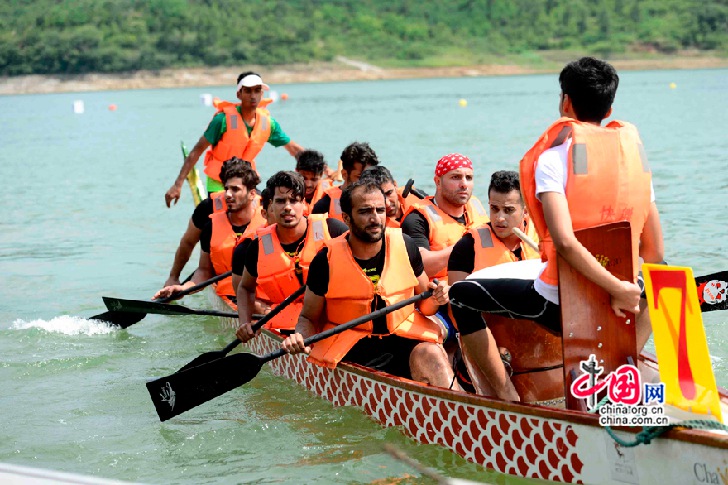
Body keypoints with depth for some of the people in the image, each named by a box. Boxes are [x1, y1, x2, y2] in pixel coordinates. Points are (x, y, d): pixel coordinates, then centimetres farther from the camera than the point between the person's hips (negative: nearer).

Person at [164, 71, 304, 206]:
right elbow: (197, 150, -15)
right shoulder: (224, 119, -18)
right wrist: (178, 185, -19)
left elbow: (294, 149, 7)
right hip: (219, 185, -5)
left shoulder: (268, 123, -5)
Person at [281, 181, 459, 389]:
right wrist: (301, 339, -16)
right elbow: (309, 317, 6)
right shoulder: (327, 260, -5)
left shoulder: (404, 246, 3)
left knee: (431, 355, -30)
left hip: (404, 337, 2)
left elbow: (423, 305, 15)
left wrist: (434, 300, -8)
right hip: (352, 347, -2)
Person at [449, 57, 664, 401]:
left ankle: (506, 397, 7)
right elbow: (654, 252, 5)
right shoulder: (634, 155, 5)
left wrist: (618, 288, -20)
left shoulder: (554, 157, -10)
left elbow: (564, 241, -25)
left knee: (461, 295, 16)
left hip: (557, 303, -5)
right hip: (612, 309, 5)